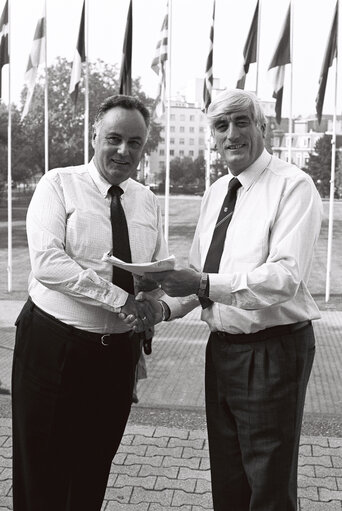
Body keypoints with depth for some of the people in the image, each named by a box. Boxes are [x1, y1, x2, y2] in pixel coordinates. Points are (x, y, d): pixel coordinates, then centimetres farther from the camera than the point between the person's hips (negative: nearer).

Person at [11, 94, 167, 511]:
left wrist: (153, 312, -12)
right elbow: (47, 262, -18)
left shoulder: (149, 202, 10)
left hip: (119, 350, 5)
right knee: (42, 476, 6)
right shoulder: (59, 185, -6)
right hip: (53, 346, -4)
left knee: (93, 472, 17)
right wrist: (118, 297, -24)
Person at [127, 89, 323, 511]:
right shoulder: (215, 192, 11)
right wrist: (165, 308, -3)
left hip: (272, 350, -7)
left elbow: (286, 277, -25)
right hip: (221, 346, 7)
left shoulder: (292, 186, -13)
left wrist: (205, 284, -35)